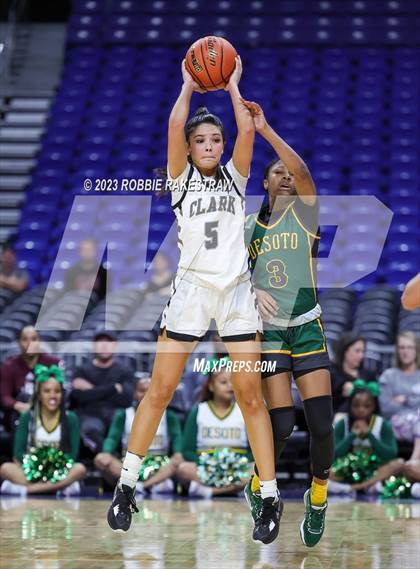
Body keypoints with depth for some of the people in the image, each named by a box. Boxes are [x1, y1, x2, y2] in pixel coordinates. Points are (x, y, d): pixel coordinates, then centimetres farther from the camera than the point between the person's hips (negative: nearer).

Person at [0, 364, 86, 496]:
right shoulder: (27, 418, 4)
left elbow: (73, 454, -3)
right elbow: (18, 453, -2)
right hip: (31, 472, 0)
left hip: (58, 473, 0)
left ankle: (24, 488, -33)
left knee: (80, 469, -31)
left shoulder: (70, 419, 4)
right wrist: (28, 469, -20)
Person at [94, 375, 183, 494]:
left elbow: (176, 438, -2)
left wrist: (178, 454, -25)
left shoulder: (168, 416, 11)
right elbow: (112, 437, -1)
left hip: (159, 466, 0)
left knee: (179, 461, -31)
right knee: (100, 459, -27)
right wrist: (106, 453, -24)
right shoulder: (123, 415, 10)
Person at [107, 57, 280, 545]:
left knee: (250, 396, -2)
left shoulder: (234, 177, 12)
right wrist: (189, 84, 5)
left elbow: (247, 130, -3)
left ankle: (269, 497, 2)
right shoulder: (181, 179, 8)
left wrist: (232, 85, 8)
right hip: (191, 288, -1)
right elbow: (175, 126, -7)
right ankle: (126, 486, 6)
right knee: (159, 390, -3)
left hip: (236, 290, 1)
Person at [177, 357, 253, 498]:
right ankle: (234, 487, -35)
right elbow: (188, 450, 4)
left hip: (237, 469, 1)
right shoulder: (198, 411, 8)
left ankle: (206, 489, -36)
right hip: (204, 468, -1)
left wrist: (239, 467, -13)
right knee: (183, 469, -34)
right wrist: (203, 466, -15)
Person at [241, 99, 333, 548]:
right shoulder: (248, 224, 9)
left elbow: (302, 171, -17)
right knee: (282, 422, -11)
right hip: (268, 329, 0)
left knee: (321, 422, -11)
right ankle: (259, 486, 16)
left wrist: (264, 129, -22)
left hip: (307, 326, 0)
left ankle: (318, 498, 13)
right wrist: (253, 290, -11)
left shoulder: (304, 213, 2)